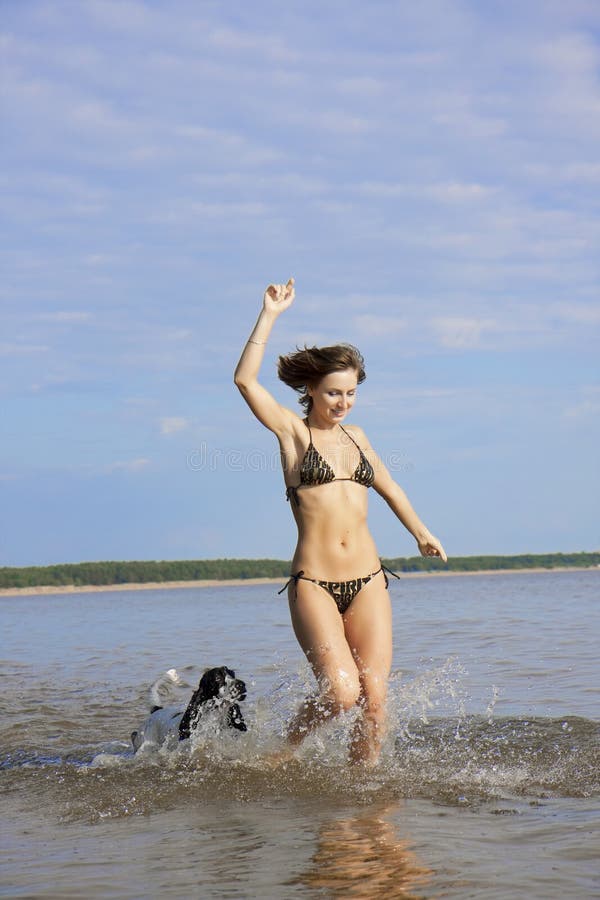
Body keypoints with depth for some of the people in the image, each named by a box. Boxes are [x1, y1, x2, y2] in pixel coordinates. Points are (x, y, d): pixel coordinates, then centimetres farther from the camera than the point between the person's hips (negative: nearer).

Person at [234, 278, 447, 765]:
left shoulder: (356, 436, 16)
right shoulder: (293, 431, 2)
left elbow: (388, 486, 33)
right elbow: (245, 380, -13)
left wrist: (420, 532, 43)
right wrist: (270, 315, -14)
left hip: (368, 582, 5)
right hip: (313, 583, -5)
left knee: (375, 696, -4)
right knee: (342, 692, -16)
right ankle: (286, 750, 11)